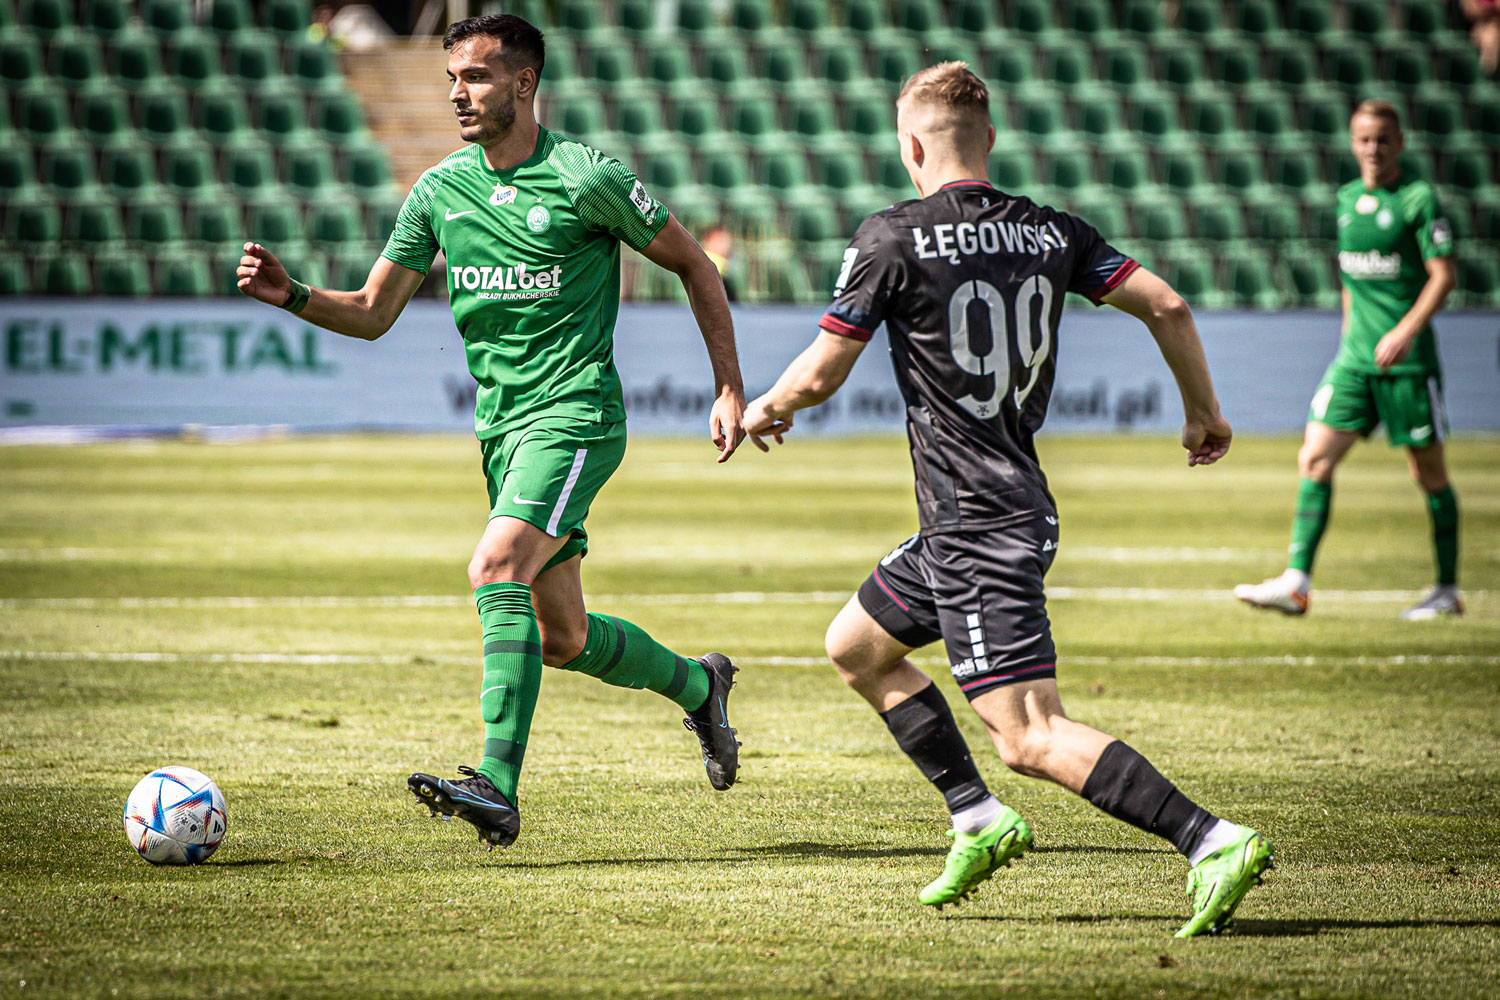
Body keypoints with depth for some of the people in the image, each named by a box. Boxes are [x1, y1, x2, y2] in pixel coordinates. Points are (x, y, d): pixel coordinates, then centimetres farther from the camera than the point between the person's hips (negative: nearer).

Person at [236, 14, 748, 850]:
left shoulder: (586, 177, -9)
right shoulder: (440, 190, 6)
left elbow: (693, 265, 1)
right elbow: (373, 313, 9)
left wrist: (731, 388, -1)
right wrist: (292, 296, -10)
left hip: (576, 412, -7)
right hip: (502, 425, 7)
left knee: (497, 567, -26)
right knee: (562, 640, 12)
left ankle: (498, 787, -30)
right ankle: (697, 685, 40)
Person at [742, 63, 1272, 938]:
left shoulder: (894, 239, -10)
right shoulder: (1050, 231, 6)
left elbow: (821, 375, -7)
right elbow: (1167, 307, 1)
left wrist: (765, 411, 14)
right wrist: (1204, 412, 16)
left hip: (977, 528, -8)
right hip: (1020, 502, 8)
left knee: (1032, 739, -12)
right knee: (856, 645, 24)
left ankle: (1214, 840, -24)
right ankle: (979, 820, 21)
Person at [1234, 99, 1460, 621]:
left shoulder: (1419, 198, -7)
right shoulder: (1348, 198, 12)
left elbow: (1443, 275, -11)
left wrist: (1406, 331, -21)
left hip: (1407, 360, -6)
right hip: (1355, 357, 6)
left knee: (1428, 472, 2)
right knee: (1315, 458, -6)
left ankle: (1448, 589, 14)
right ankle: (1296, 583, -9)